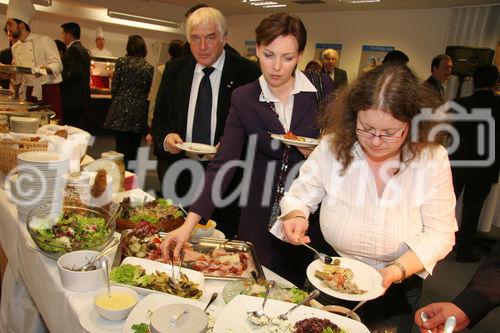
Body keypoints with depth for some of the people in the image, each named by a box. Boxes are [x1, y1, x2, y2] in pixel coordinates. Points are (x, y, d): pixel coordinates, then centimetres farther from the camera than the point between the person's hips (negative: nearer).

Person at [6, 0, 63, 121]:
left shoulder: (45, 40, -5)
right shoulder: (15, 48, 15)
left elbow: (58, 65, -12)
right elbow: (18, 74, 21)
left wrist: (45, 69, -31)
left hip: (48, 91, -6)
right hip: (29, 92, 6)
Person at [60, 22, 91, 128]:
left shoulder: (73, 49, -11)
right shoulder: (84, 50, 18)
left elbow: (75, 71, -23)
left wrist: (62, 79, -11)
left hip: (73, 99, -10)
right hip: (83, 98, 10)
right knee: (78, 128, 14)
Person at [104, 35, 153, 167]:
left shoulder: (122, 62, -4)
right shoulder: (149, 68, 4)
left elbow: (114, 87, -2)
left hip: (122, 111, -2)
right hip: (139, 113, 3)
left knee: (122, 149, 0)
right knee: (133, 150, 11)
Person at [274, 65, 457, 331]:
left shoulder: (432, 158, -17)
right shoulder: (333, 146, -17)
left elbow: (439, 232, -14)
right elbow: (299, 195, -7)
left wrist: (398, 270, -29)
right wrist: (296, 216, -30)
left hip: (397, 288, 0)